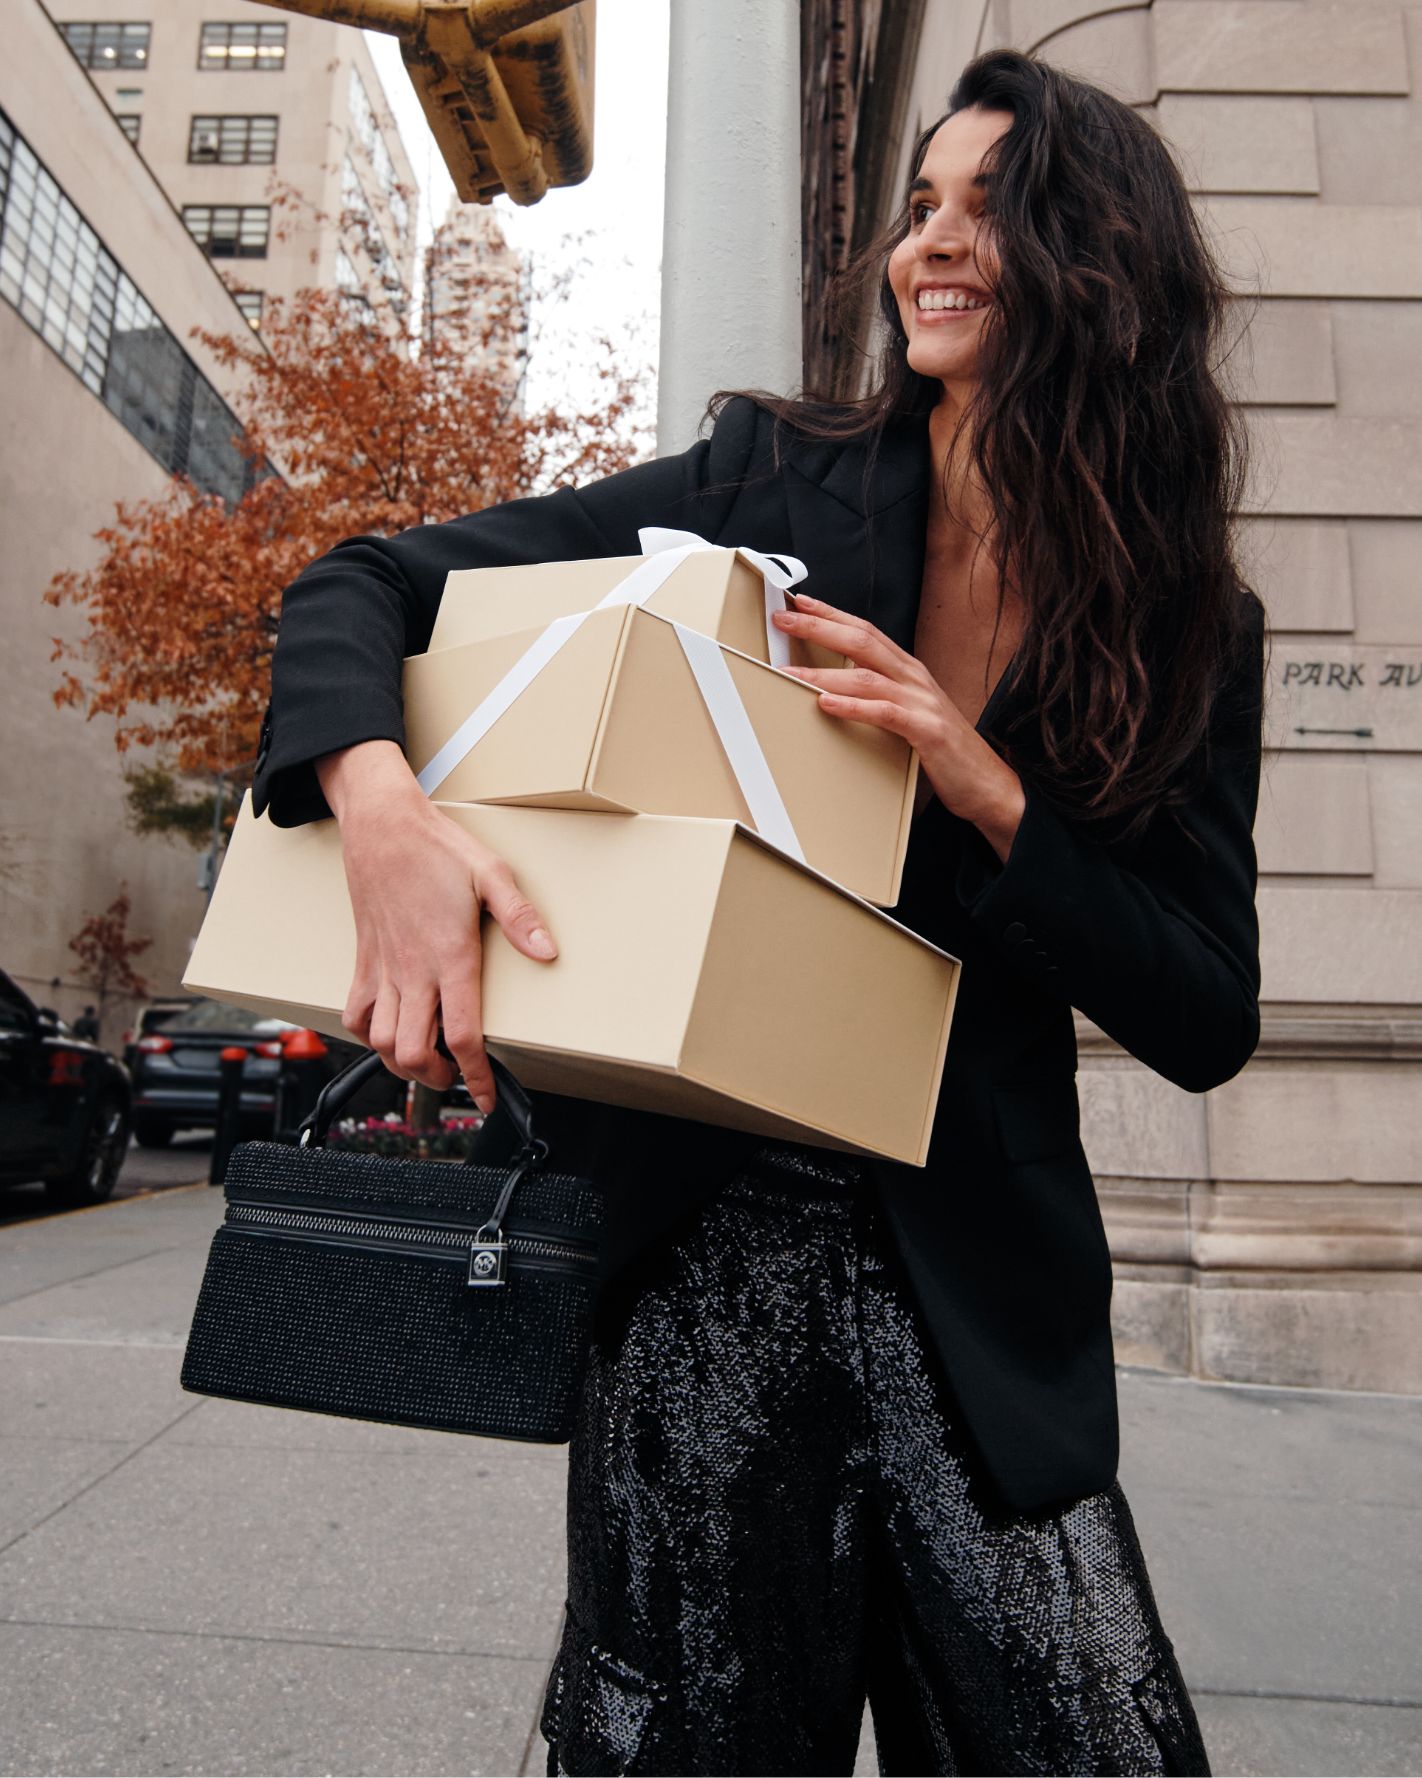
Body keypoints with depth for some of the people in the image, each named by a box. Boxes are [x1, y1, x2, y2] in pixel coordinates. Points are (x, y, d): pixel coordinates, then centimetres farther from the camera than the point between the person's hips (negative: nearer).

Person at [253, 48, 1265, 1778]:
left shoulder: (1189, 630, 2)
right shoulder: (773, 484, -2)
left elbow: (1205, 1021, -2)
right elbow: (362, 585, -4)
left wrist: (986, 793, -17)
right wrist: (385, 812, -25)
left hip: (978, 1293, 2)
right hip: (703, 1247, -1)